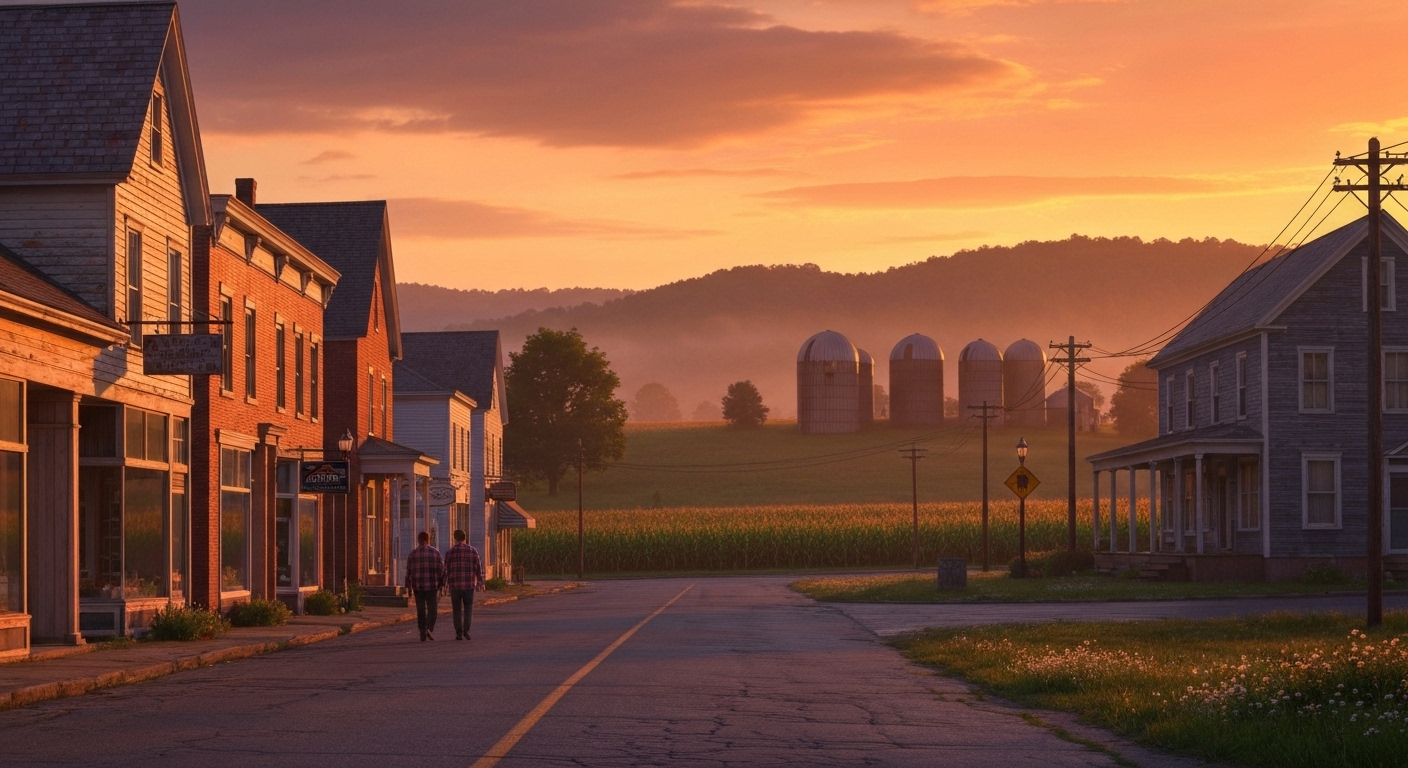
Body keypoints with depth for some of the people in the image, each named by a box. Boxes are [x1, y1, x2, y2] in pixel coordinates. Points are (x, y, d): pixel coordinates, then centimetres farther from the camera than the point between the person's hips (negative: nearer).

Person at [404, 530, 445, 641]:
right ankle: (429, 629, -16)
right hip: (432, 586, -1)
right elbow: (441, 569, -3)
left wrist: (408, 586, 7)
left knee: (421, 611, 9)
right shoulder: (435, 552, -2)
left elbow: (409, 571, 1)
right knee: (432, 609, 5)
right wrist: (441, 584, 6)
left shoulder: (413, 553, 1)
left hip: (418, 586, 2)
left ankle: (423, 634, 7)